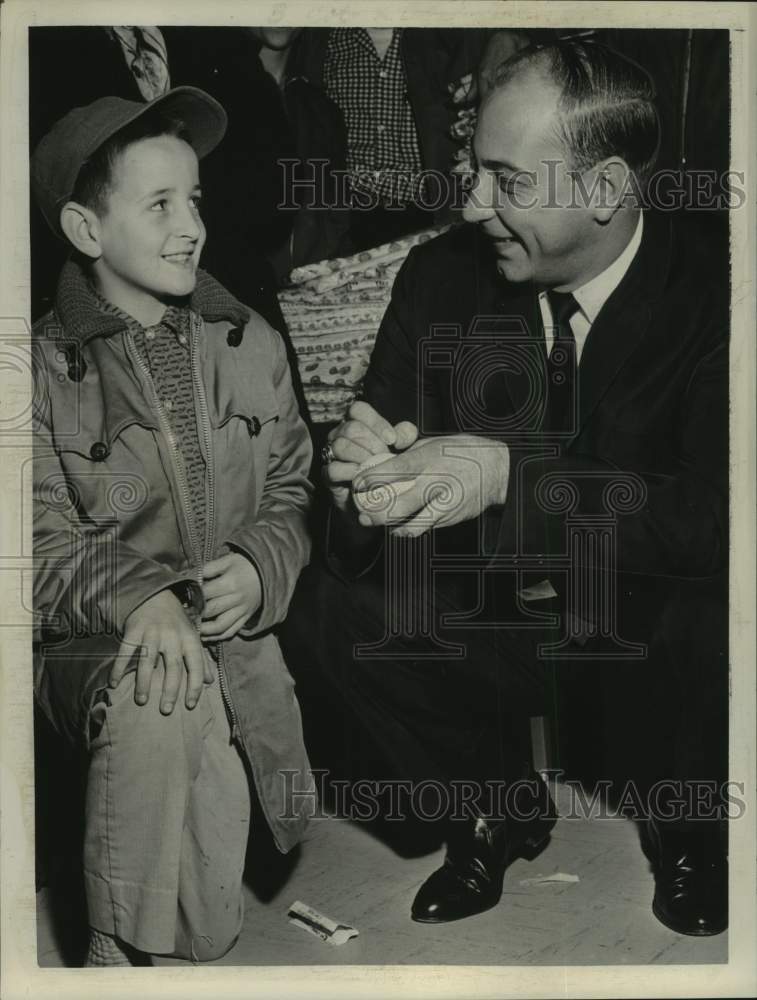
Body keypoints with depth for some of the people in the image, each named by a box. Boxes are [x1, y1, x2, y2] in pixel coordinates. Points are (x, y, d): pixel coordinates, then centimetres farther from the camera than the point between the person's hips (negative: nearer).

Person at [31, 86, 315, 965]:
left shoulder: (249, 342, 7)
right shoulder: (43, 368, -4)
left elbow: (294, 488, 10)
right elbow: (43, 543, -9)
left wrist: (260, 567, -12)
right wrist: (139, 597, -29)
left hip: (239, 628, 4)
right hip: (98, 643, -3)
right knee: (158, 699, -36)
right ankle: (123, 952, -17)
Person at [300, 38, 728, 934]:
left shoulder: (710, 295, -19)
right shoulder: (444, 274, -8)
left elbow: (714, 515, -30)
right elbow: (378, 434, -6)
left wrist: (507, 475, -42)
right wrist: (358, 476, -33)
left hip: (644, 609, -3)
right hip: (485, 603, 3)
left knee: (713, 626, -34)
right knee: (330, 605, -20)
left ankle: (685, 825, 3)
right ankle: (495, 811, 7)